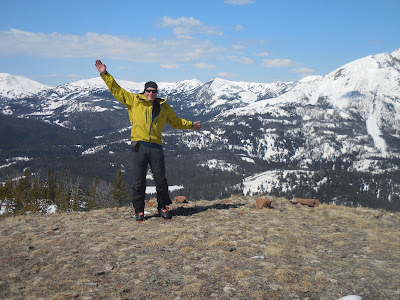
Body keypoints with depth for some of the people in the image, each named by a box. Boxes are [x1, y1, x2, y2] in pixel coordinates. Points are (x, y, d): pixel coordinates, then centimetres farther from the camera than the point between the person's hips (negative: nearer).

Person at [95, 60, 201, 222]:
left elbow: (176, 121, 32)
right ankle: (139, 210, 14)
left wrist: (191, 125, 32)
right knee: (138, 180, 1)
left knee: (161, 179, 1)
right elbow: (117, 90, 9)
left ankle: (163, 207, 18)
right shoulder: (134, 101, 9)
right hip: (139, 146, -2)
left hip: (156, 147, 2)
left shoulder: (164, 107, 17)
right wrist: (105, 74, 4)